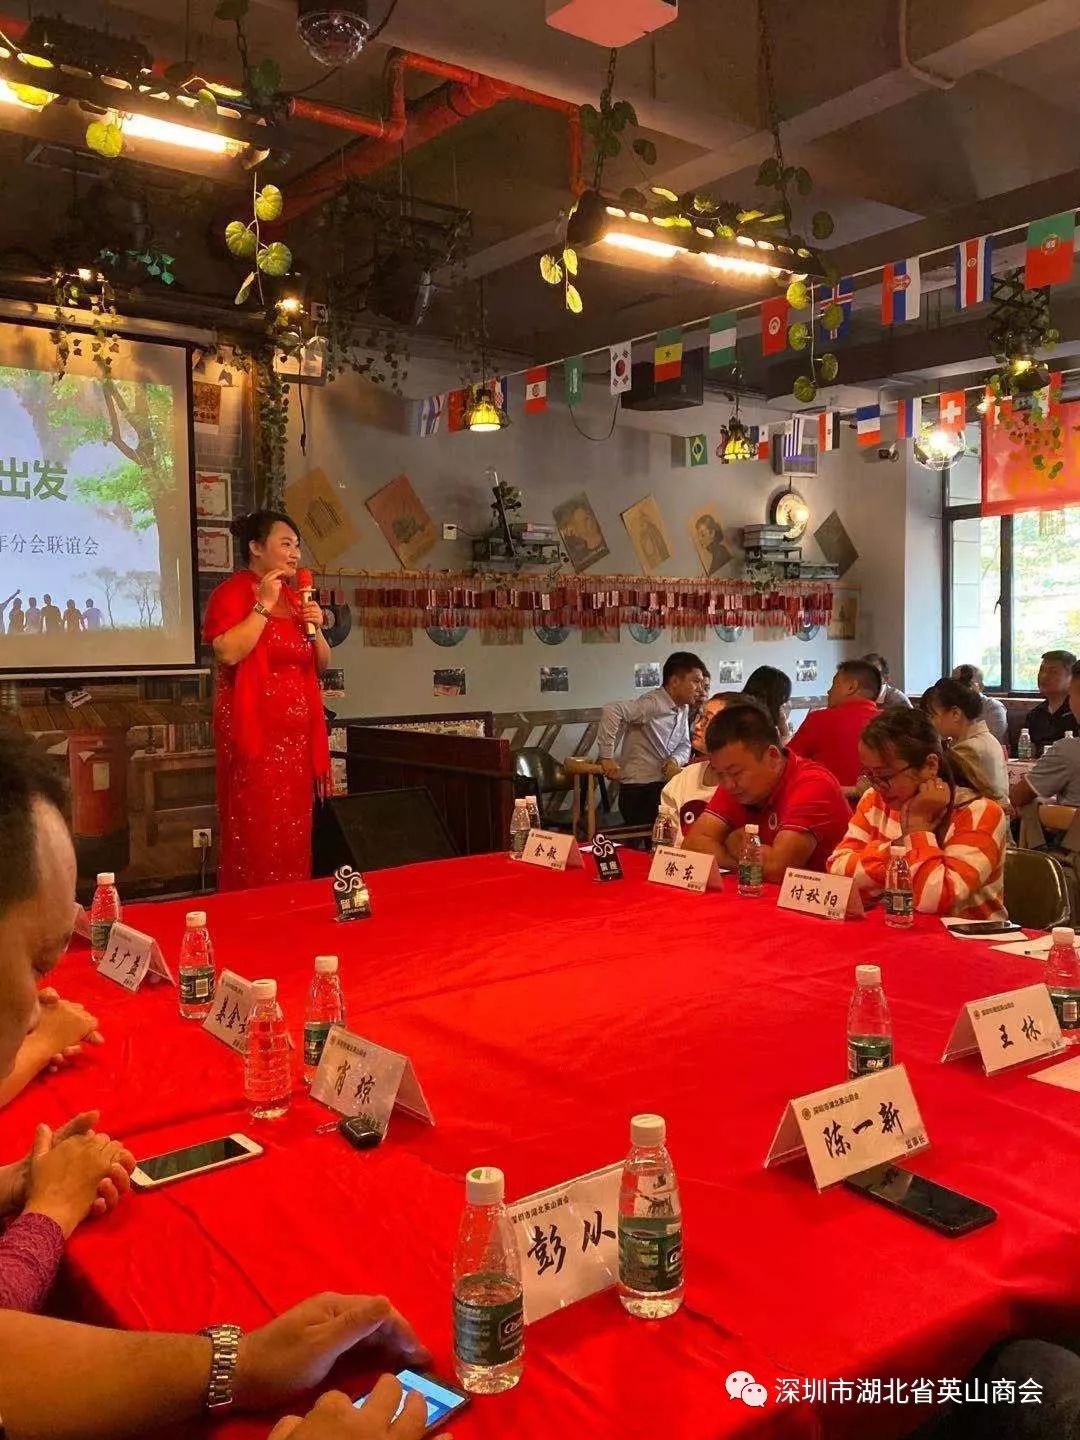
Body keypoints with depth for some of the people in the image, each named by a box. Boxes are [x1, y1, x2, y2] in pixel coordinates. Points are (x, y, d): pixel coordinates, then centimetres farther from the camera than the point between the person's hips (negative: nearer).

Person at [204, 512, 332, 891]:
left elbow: (321, 664, 19)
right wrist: (264, 606, -18)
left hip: (298, 735, 7)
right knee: (257, 835, -7)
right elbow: (228, 652, -23)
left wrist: (316, 628, 1)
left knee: (293, 835, 9)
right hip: (256, 735, -7)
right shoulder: (232, 592, -6)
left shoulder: (295, 598, 17)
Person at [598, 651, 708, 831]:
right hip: (639, 791, -8)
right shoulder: (653, 704, -19)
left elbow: (684, 746, 16)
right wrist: (607, 757, -29)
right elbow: (612, 709, -31)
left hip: (663, 786, 8)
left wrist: (675, 760, -8)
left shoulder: (684, 709, 10)